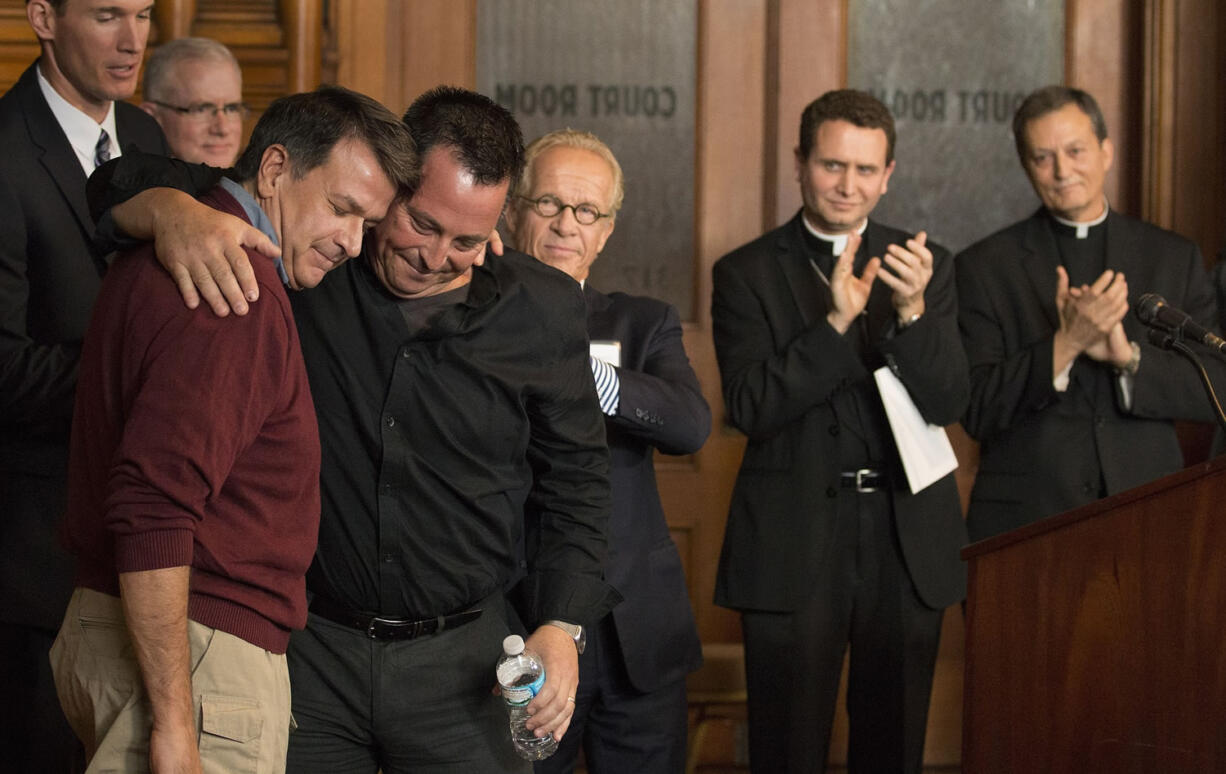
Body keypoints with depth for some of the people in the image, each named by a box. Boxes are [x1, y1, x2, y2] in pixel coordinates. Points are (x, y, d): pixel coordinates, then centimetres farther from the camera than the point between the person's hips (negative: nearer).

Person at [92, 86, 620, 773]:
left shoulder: (542, 311, -2)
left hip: (461, 662, 0)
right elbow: (124, 188, -2)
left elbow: (576, 477, 8)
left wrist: (561, 625, -3)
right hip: (307, 648, 0)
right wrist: (172, 212, -26)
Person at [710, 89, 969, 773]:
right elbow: (750, 408, -11)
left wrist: (912, 310, -21)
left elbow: (948, 403, -4)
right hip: (793, 545, -2)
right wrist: (836, 321, -21)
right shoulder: (748, 274, 0)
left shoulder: (927, 266, 6)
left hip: (907, 541, 2)